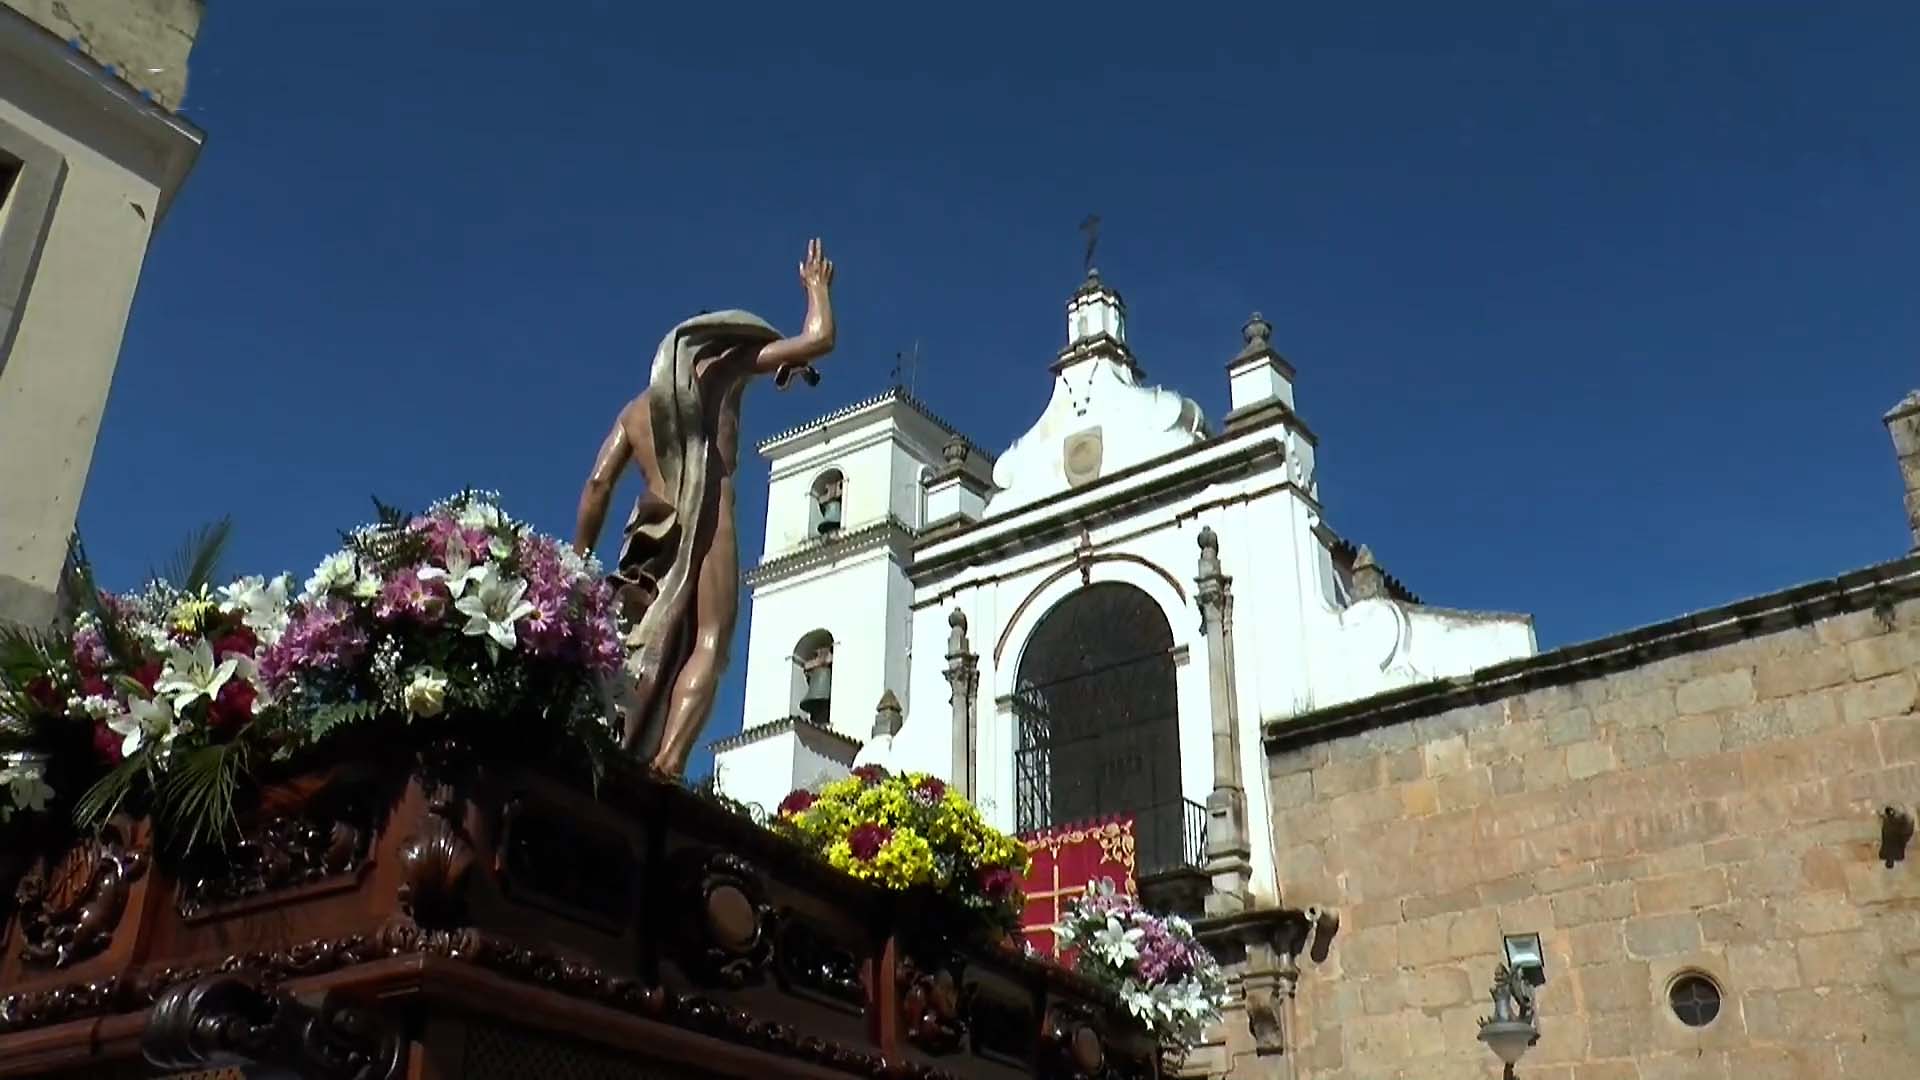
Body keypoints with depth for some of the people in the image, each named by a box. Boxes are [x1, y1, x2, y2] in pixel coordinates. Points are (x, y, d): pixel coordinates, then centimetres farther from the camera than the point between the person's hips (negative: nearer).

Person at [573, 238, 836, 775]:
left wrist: (578, 565, 15)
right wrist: (817, 285, 32)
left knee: (650, 653, 1)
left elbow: (598, 483, 17)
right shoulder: (720, 370, 16)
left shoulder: (638, 407, 29)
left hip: (647, 532, 6)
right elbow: (819, 339, 14)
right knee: (707, 643, -14)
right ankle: (666, 765, -34)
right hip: (706, 521, -5)